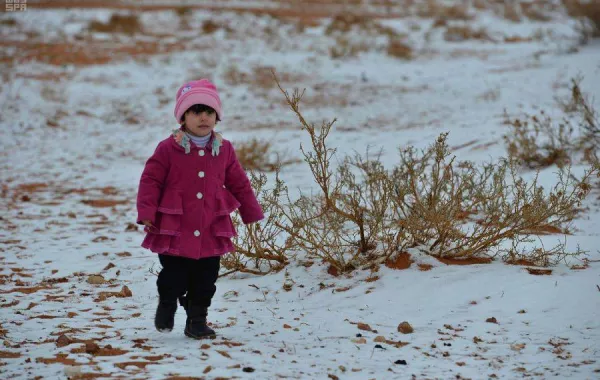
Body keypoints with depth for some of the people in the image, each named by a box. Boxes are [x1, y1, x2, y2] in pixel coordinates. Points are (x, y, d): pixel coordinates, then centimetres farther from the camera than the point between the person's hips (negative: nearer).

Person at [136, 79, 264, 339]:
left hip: (211, 234, 3)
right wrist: (146, 214, -11)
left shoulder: (224, 150, 5)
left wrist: (252, 213, 15)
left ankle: (197, 320, 22)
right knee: (174, 280, 4)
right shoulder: (168, 149, -7)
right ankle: (166, 307, 32)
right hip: (175, 231, -3)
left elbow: (238, 183, 14)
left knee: (205, 282, 7)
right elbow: (150, 180, -5)